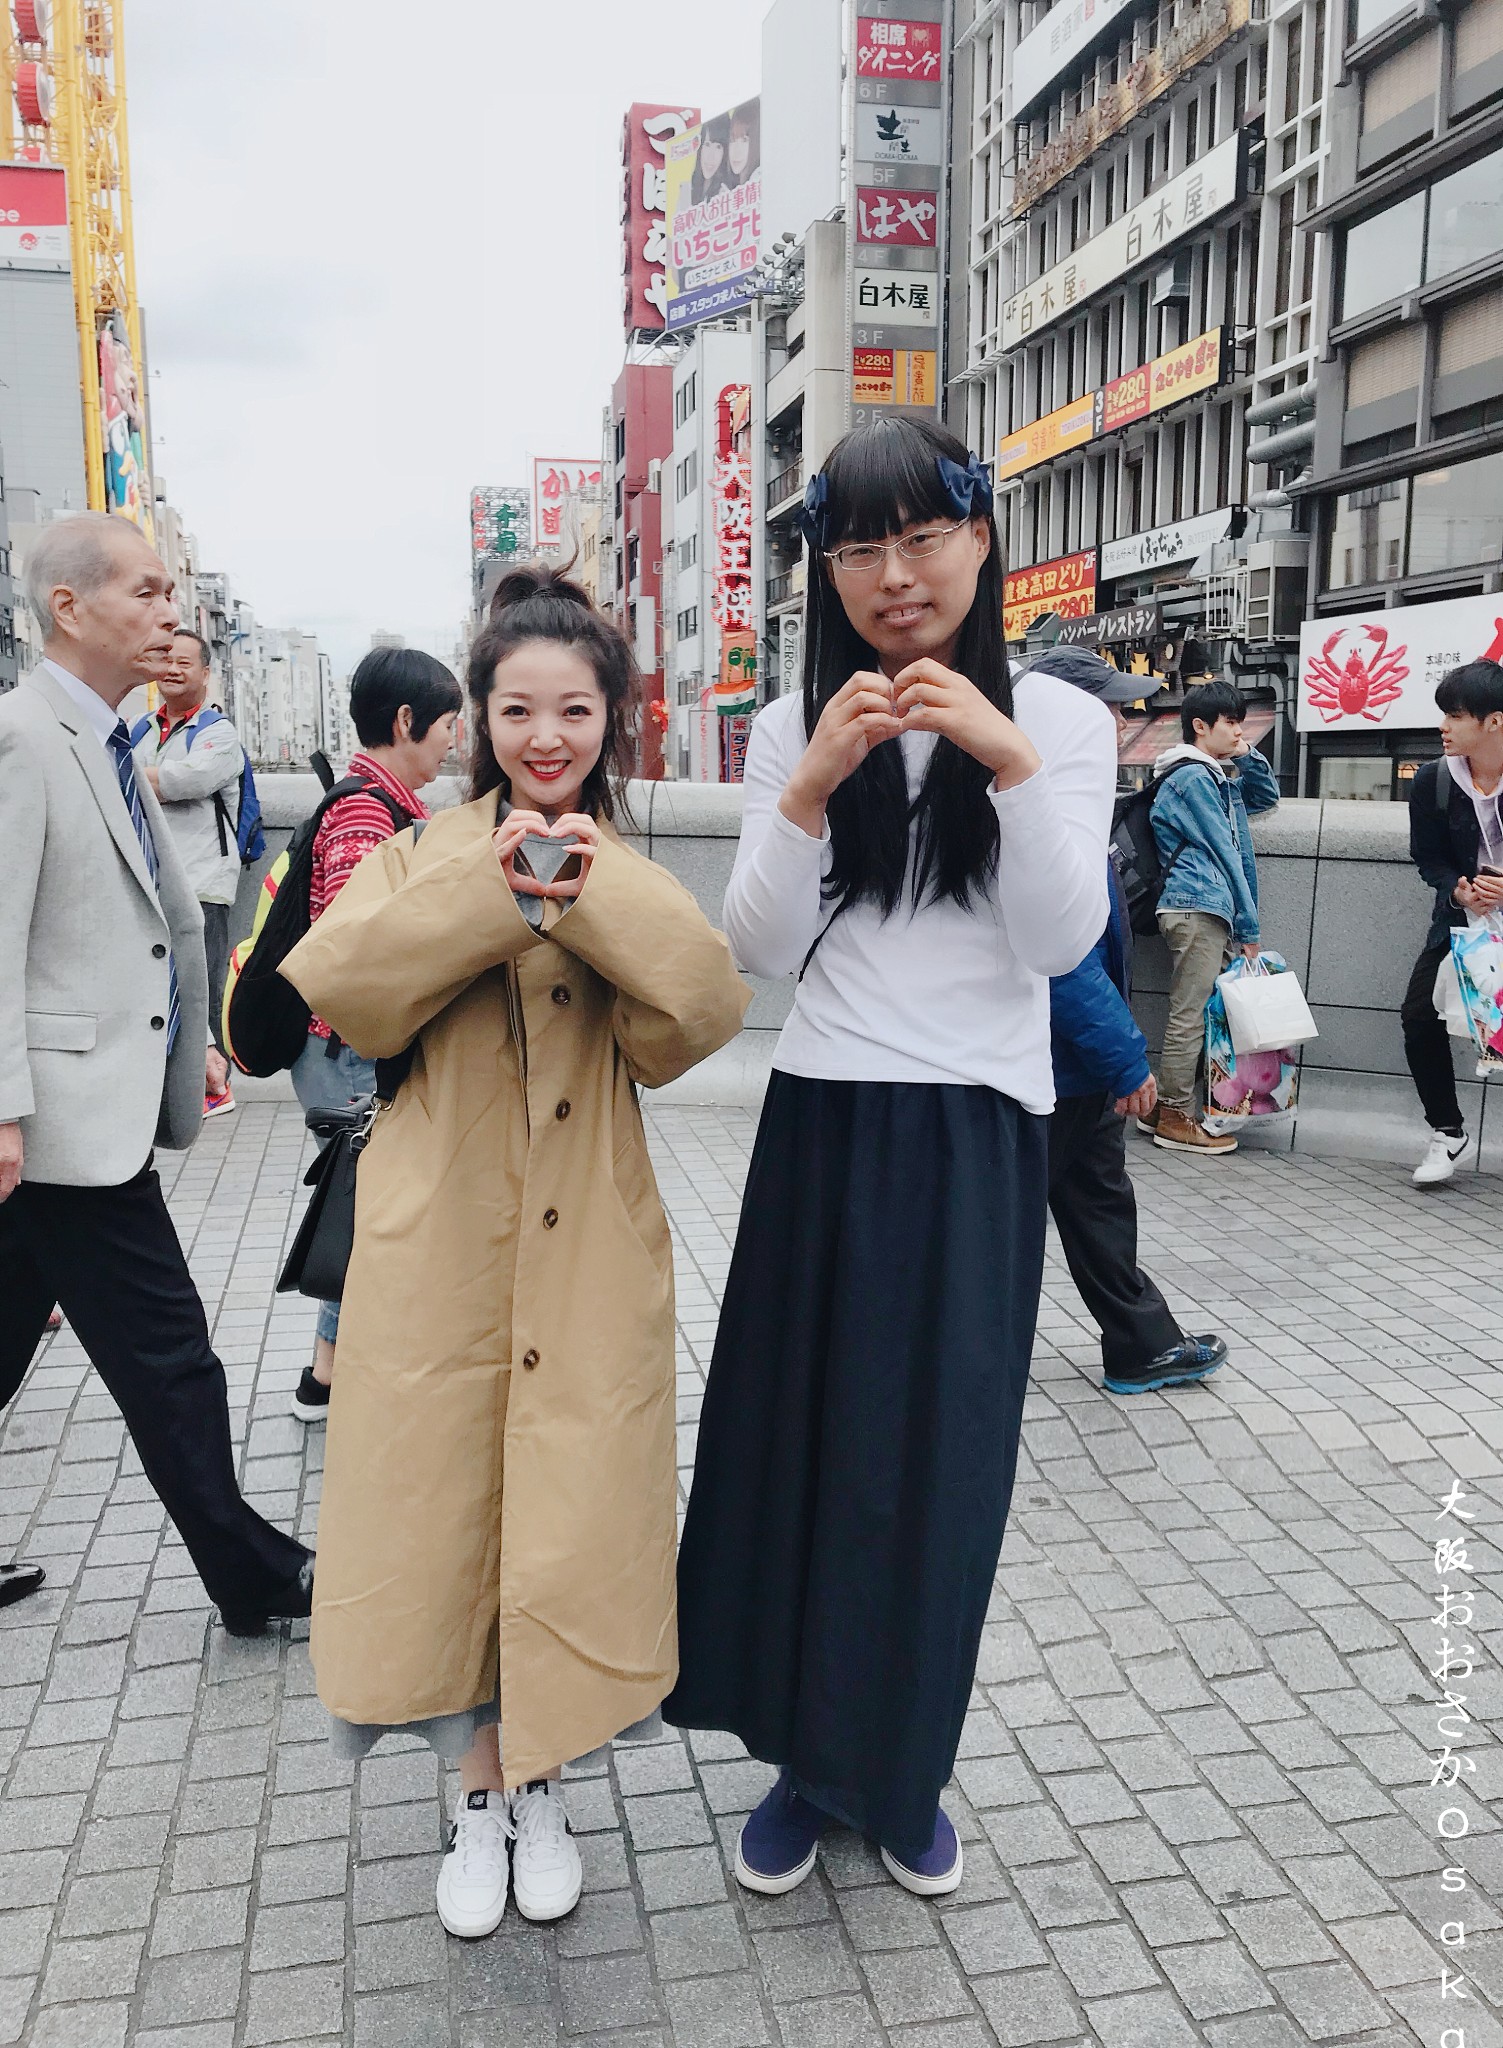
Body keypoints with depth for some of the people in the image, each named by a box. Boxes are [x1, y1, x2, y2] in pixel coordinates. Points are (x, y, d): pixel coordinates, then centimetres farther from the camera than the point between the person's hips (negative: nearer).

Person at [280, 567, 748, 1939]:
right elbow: (325, 988, -14)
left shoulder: (636, 882, 7)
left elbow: (706, 1013, -11)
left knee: (572, 1519, 5)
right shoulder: (421, 856, 5)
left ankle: (539, 1781, 31)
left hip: (587, 1258, 0)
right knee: (444, 1508, 8)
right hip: (439, 1254, 0)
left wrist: (594, 896, -20)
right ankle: (482, 1789, 31)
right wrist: (491, 888, -20)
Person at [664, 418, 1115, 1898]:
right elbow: (757, 948, -3)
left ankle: (903, 1769, 31)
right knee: (795, 1446, 7)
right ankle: (806, 1759, 29)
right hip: (825, 1123, 1)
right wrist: (811, 792, -18)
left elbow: (1063, 939, -8)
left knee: (939, 1461, 8)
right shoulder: (795, 726, 5)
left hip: (977, 1135, -1)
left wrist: (1010, 765, -20)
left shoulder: (1059, 720, 2)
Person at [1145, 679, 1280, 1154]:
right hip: (1197, 907, -10)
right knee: (1191, 1015, -7)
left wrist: (1247, 755, 14)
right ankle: (1175, 1118, -2)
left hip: (1212, 910, 10)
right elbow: (1224, 854, -8)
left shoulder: (1220, 777, 23)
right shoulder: (1192, 779, -7)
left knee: (1201, 1013, 8)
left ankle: (1164, 1108, 13)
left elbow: (1266, 797, 33)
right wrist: (1248, 929, -8)